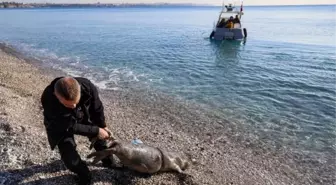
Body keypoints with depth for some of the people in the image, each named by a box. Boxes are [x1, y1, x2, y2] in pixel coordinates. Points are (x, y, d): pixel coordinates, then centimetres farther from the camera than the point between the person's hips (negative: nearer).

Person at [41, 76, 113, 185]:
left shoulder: (87, 87, -36)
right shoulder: (48, 100, -42)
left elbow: (97, 108, -15)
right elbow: (70, 126, -32)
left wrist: (102, 126, -1)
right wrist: (96, 131, -29)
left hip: (84, 117, 3)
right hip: (60, 125, -2)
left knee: (99, 136, 11)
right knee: (69, 156, -11)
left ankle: (107, 160, 41)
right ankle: (84, 175, 19)